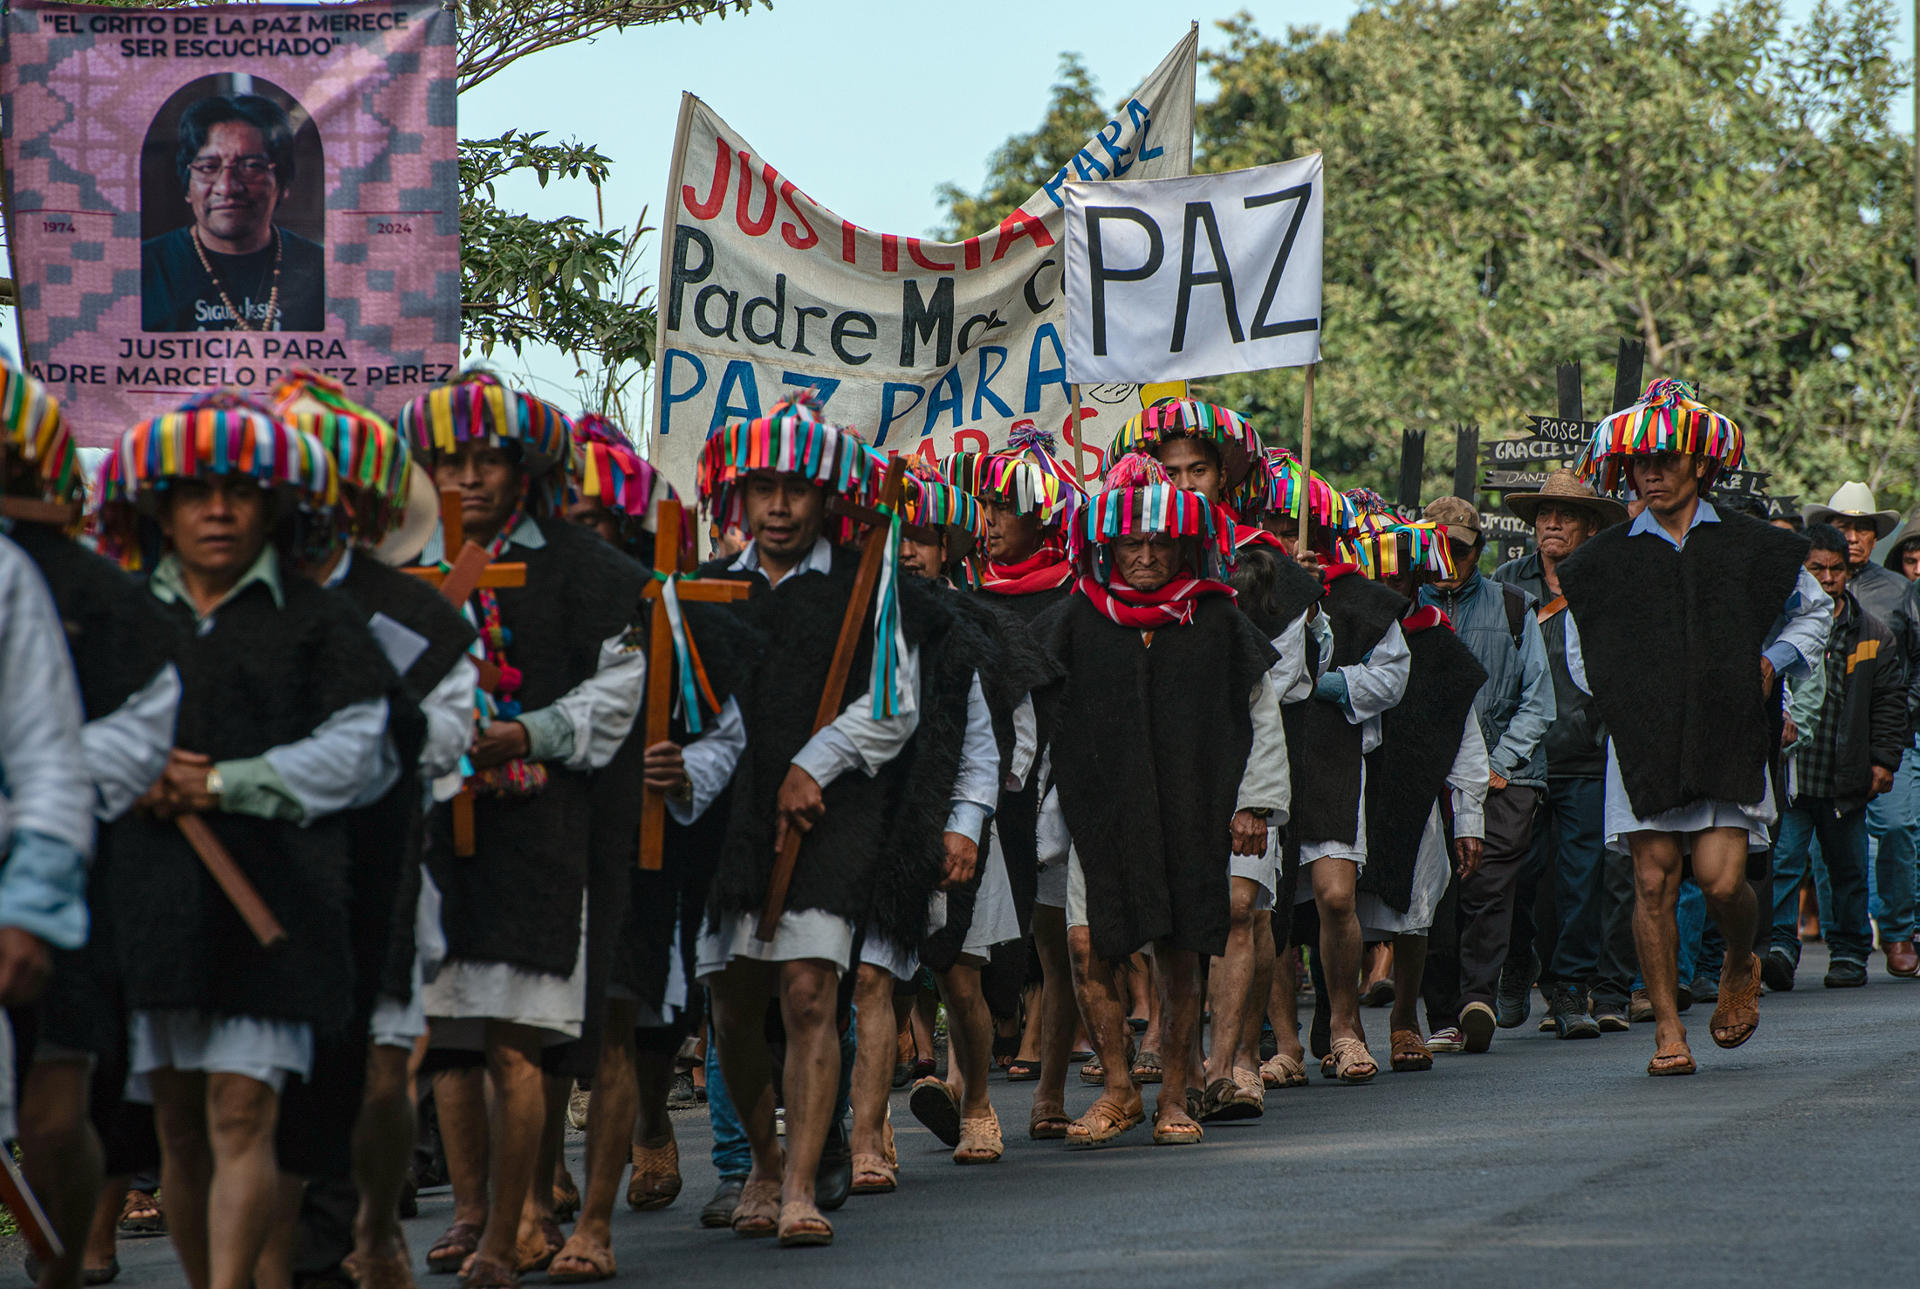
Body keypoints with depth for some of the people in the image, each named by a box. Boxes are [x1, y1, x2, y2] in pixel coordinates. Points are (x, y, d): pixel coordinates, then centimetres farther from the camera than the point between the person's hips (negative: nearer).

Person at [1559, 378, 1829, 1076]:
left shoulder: (1751, 547, 8)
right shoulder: (1603, 560, 8)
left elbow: (1813, 611, 23)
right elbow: (1580, 654, 17)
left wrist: (1773, 660, 6)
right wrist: (1621, 690, -1)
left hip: (1729, 735, -1)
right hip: (1643, 740, 1)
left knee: (1721, 880, -10)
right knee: (1654, 882, -4)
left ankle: (1740, 966, 22)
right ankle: (1668, 1029, 4)